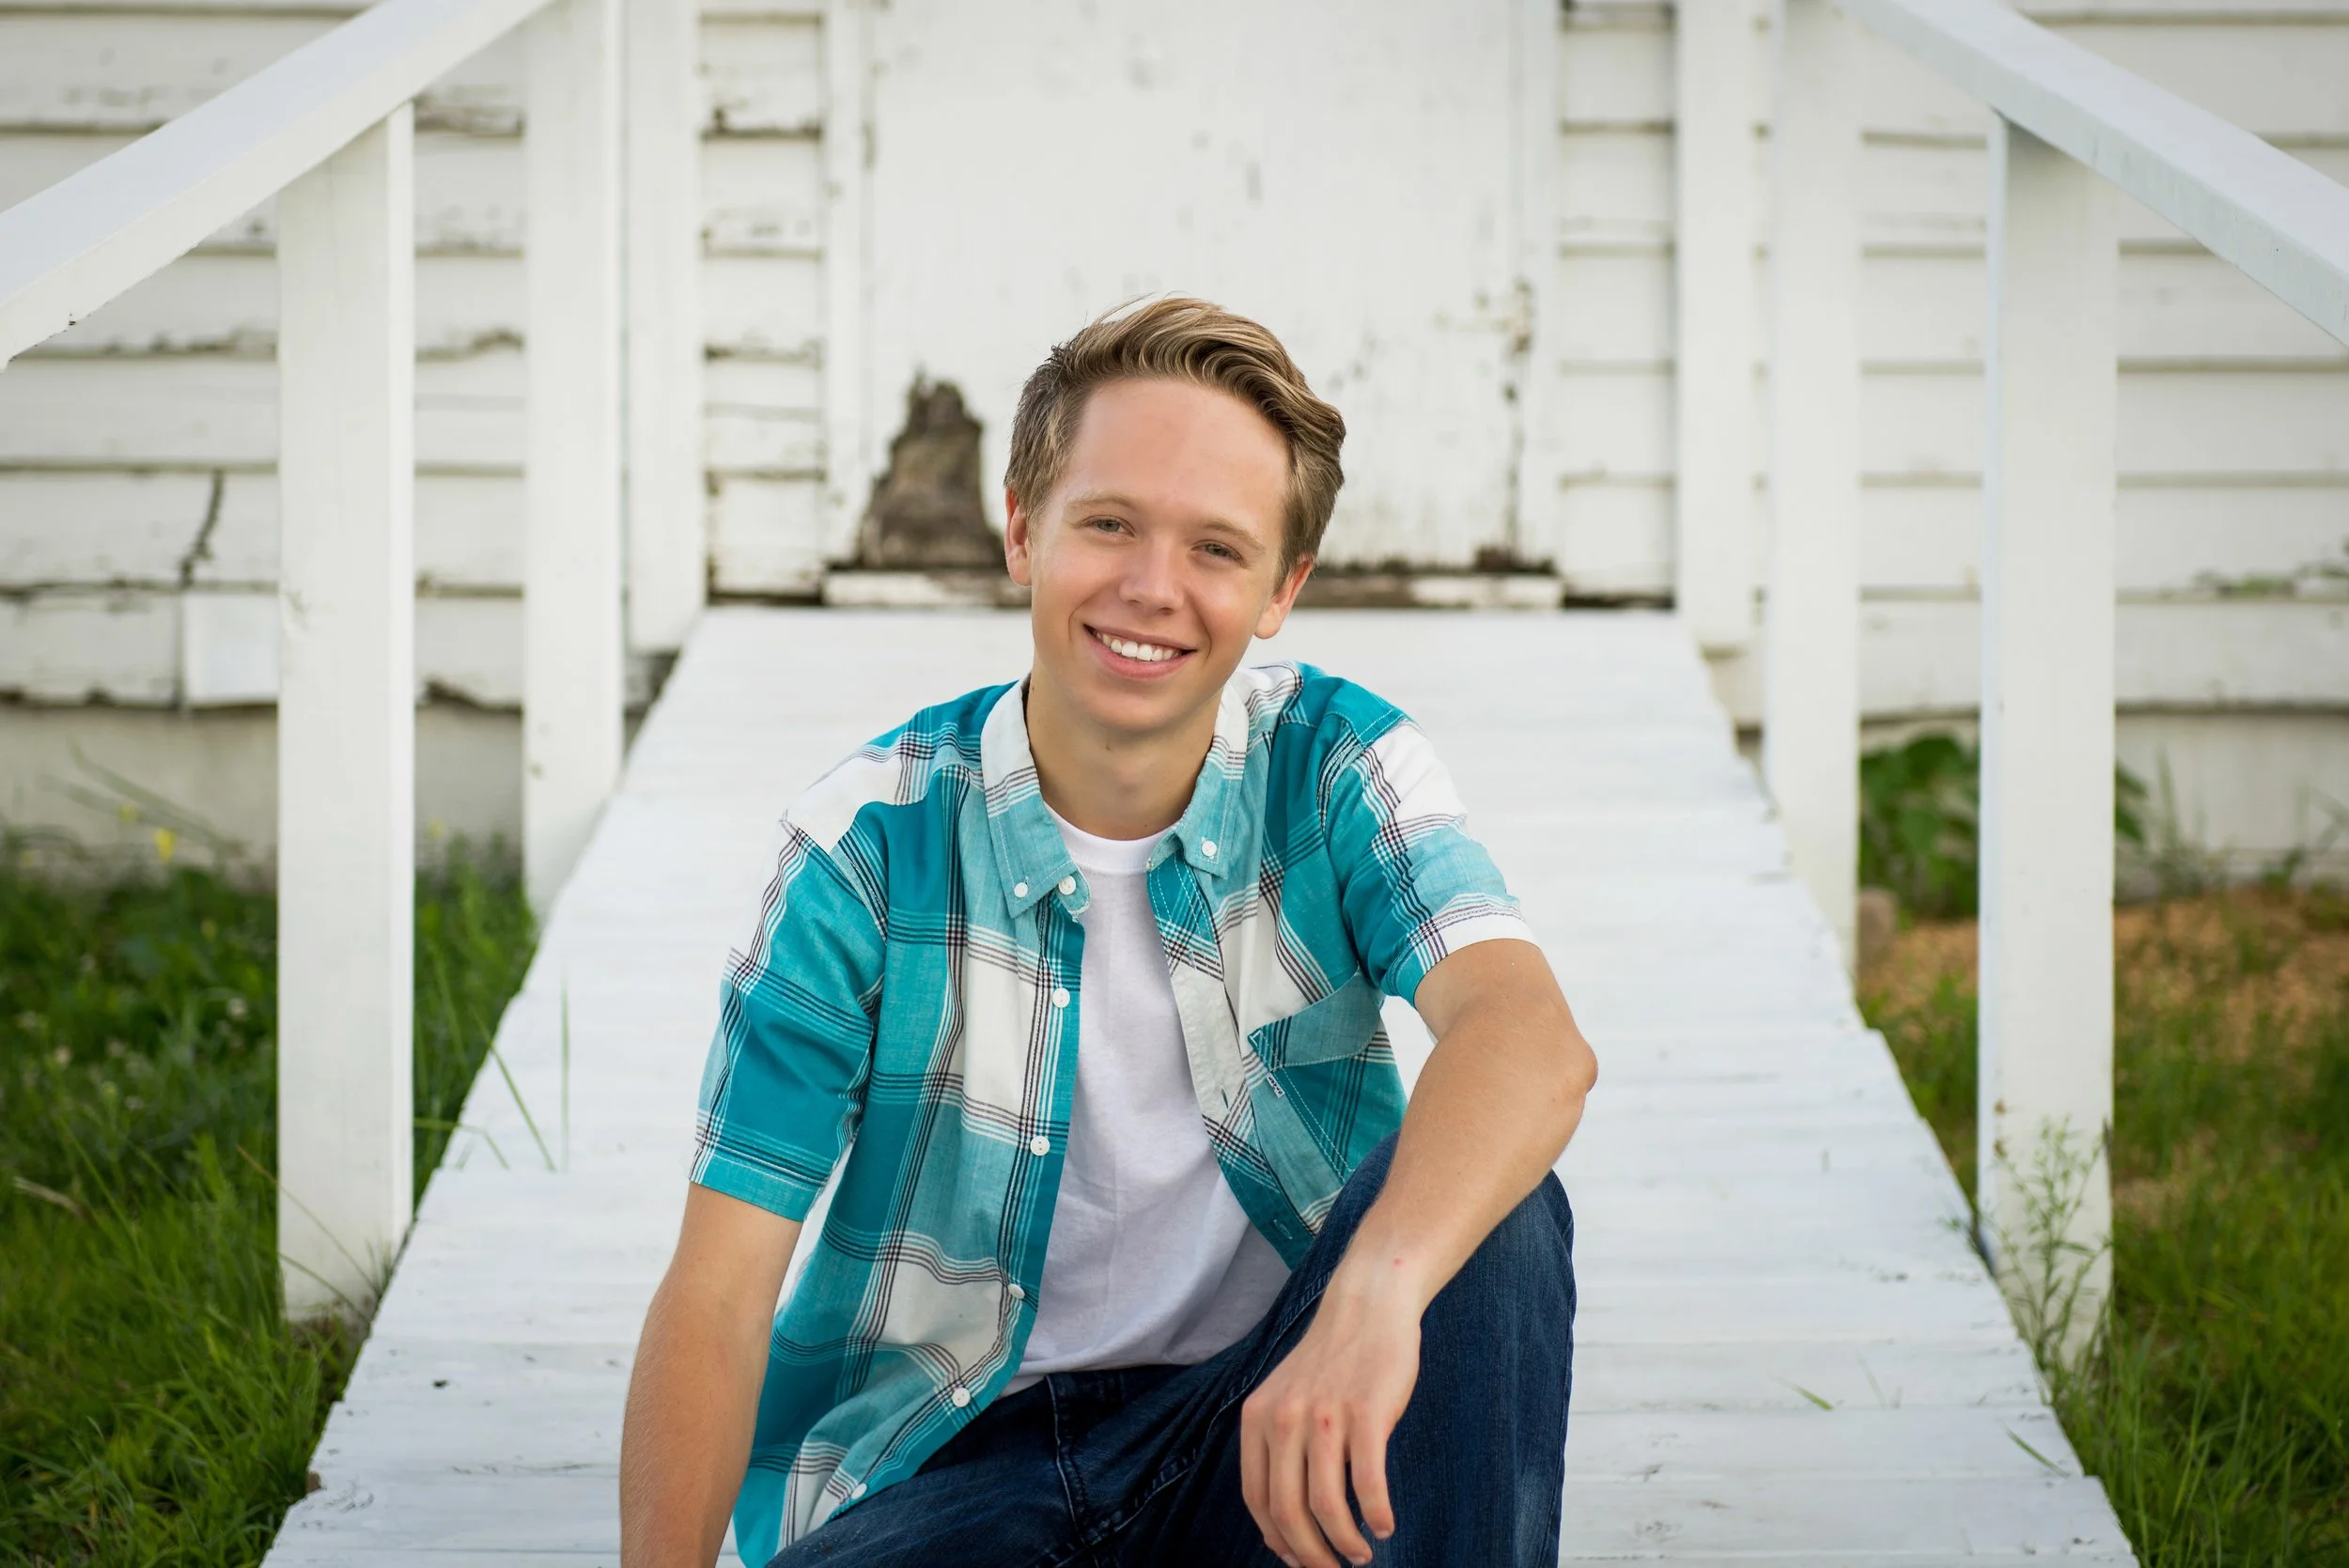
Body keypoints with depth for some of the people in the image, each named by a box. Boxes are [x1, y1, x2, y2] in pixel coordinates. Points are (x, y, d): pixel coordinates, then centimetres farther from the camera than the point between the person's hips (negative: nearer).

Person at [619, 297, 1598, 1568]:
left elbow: (1530, 1042, -26)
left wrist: (1373, 1293, -46)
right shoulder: (871, 843, -8)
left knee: (1490, 1209, -26)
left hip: (1257, 1425, 2)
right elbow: (718, 1295, -10)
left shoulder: (1334, 769, -5)